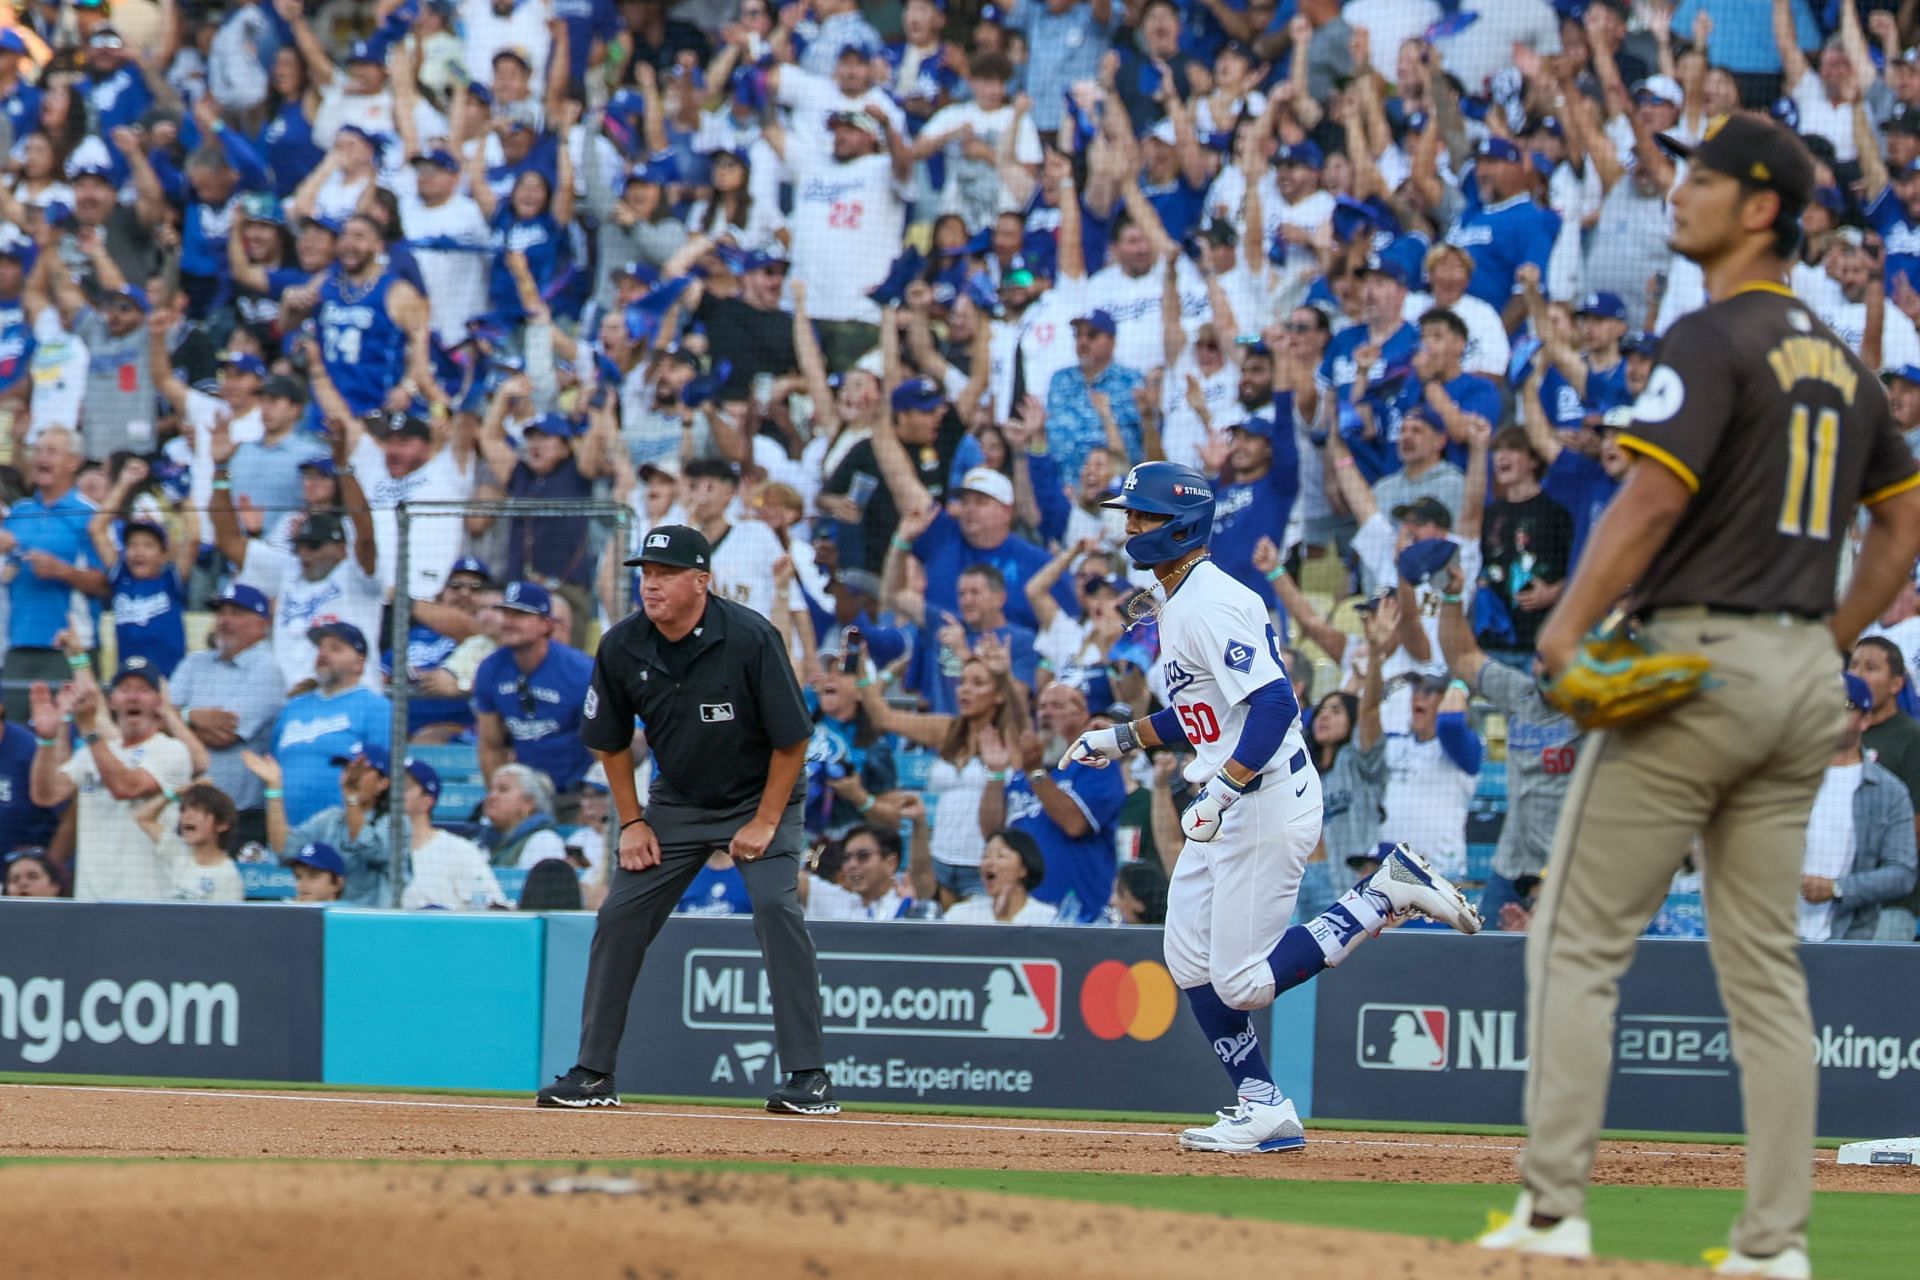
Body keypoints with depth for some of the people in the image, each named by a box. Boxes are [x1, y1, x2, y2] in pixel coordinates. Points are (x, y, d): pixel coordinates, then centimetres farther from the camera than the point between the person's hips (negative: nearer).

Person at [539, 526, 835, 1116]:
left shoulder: (750, 639, -25)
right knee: (619, 917, -2)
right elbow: (612, 742, 5)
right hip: (677, 802, 5)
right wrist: (632, 823, 0)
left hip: (760, 799, -5)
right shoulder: (622, 647, -12)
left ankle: (809, 1078, -21)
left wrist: (765, 824, -17)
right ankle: (592, 1075, 9)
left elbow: (792, 738, -17)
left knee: (776, 906, -23)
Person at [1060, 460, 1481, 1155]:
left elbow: (1273, 704, -28)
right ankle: (1263, 1107, 16)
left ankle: (1387, 891, -3)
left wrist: (1222, 793, -33)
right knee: (1190, 960, 10)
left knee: (1242, 983, -9)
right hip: (1223, 808, 10)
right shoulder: (1175, 602, 13)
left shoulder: (1209, 606, -19)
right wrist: (1123, 737, 17)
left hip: (1267, 802, -10)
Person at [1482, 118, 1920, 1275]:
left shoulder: (1715, 340, -10)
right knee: (1766, 962, 9)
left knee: (1580, 942, -3)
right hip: (1804, 679, 8)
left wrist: (1567, 628, -15)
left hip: (1696, 658, -8)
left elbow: (1656, 494, -21)